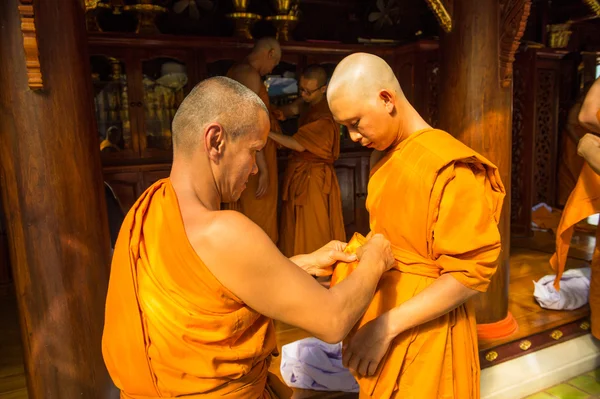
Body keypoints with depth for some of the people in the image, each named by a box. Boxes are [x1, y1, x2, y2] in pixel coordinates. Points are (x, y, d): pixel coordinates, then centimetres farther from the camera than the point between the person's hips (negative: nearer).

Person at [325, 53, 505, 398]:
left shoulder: (450, 167, -21)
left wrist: (387, 326, -23)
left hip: (424, 327, -7)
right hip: (385, 311, 7)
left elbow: (470, 274, -20)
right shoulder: (387, 155, 4)